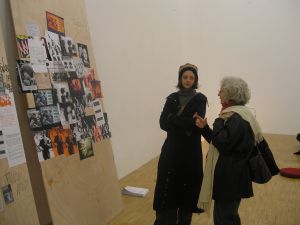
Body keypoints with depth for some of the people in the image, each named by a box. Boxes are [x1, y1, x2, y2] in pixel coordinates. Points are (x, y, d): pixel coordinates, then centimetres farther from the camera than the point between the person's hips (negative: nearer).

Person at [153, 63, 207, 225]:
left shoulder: (200, 99, -1)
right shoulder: (172, 98, 7)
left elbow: (197, 124, -16)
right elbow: (163, 123, -5)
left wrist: (173, 118, -12)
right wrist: (186, 126, -14)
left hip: (191, 151, -2)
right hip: (171, 150, 2)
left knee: (187, 189, 7)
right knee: (168, 189, 1)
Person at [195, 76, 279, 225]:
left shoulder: (237, 118, -20)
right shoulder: (237, 114, 12)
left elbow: (223, 144, -28)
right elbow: (221, 141, 15)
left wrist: (219, 119, -16)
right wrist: (204, 128, 3)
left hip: (230, 179, -10)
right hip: (230, 177, 10)